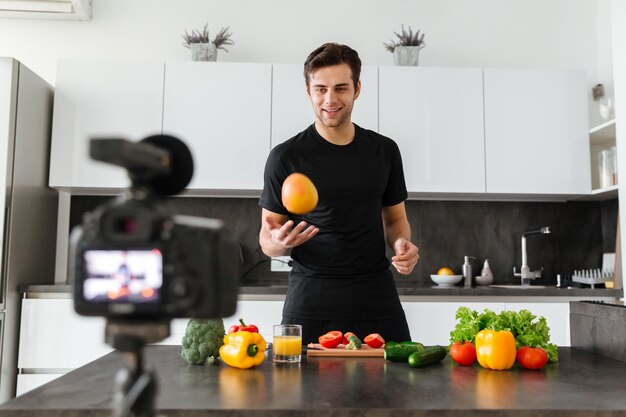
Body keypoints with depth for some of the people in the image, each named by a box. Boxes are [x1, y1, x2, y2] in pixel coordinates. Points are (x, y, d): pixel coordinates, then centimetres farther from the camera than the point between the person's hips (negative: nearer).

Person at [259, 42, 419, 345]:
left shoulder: (384, 151, 6)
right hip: (311, 299, -2)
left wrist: (401, 243, -6)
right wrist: (279, 242, -21)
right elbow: (267, 237, 1)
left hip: (377, 297, 3)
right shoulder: (285, 157, -3)